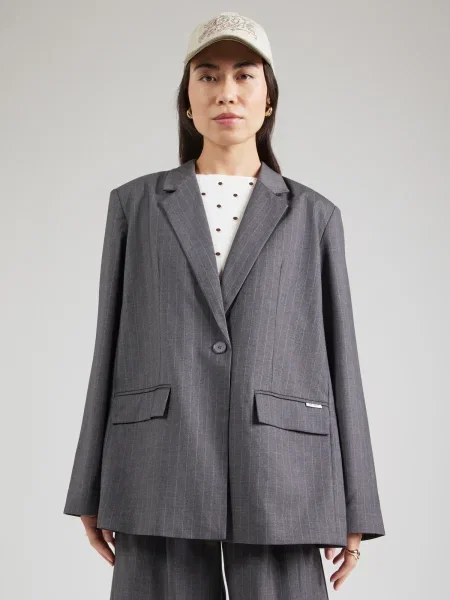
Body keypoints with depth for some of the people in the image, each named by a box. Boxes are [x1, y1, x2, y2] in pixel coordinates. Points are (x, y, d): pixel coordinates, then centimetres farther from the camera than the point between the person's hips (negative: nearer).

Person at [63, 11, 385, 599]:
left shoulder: (313, 216, 10)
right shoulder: (136, 204, 11)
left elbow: (336, 357, 8)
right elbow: (114, 345, 10)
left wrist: (352, 509, 3)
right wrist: (93, 492, 5)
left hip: (276, 478, 0)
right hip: (162, 472, 1)